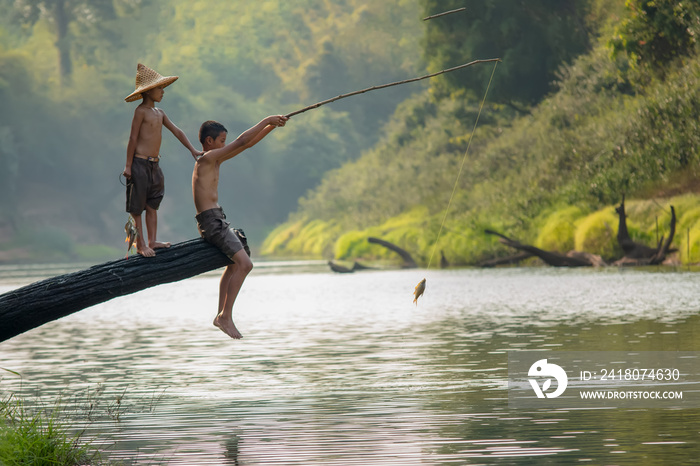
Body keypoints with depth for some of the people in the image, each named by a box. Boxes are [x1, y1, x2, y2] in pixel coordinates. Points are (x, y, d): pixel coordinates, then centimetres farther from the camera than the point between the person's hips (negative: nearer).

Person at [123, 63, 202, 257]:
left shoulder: (159, 113, 14)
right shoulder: (141, 111, -10)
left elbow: (176, 131, 17)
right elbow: (133, 138, -11)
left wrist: (192, 149, 8)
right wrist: (128, 165, -12)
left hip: (154, 164, 8)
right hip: (140, 163, -8)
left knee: (152, 205, 9)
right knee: (137, 206, -1)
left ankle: (153, 241, 12)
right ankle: (140, 244, 2)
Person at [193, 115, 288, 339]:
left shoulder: (215, 160, 14)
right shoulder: (207, 159, -13)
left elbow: (248, 144, 18)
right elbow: (242, 141, -17)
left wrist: (271, 126, 12)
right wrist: (267, 120, -10)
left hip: (218, 220, 11)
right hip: (211, 221, -11)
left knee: (234, 264, 27)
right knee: (244, 264, -19)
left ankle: (221, 315, 32)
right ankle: (226, 316, -16)